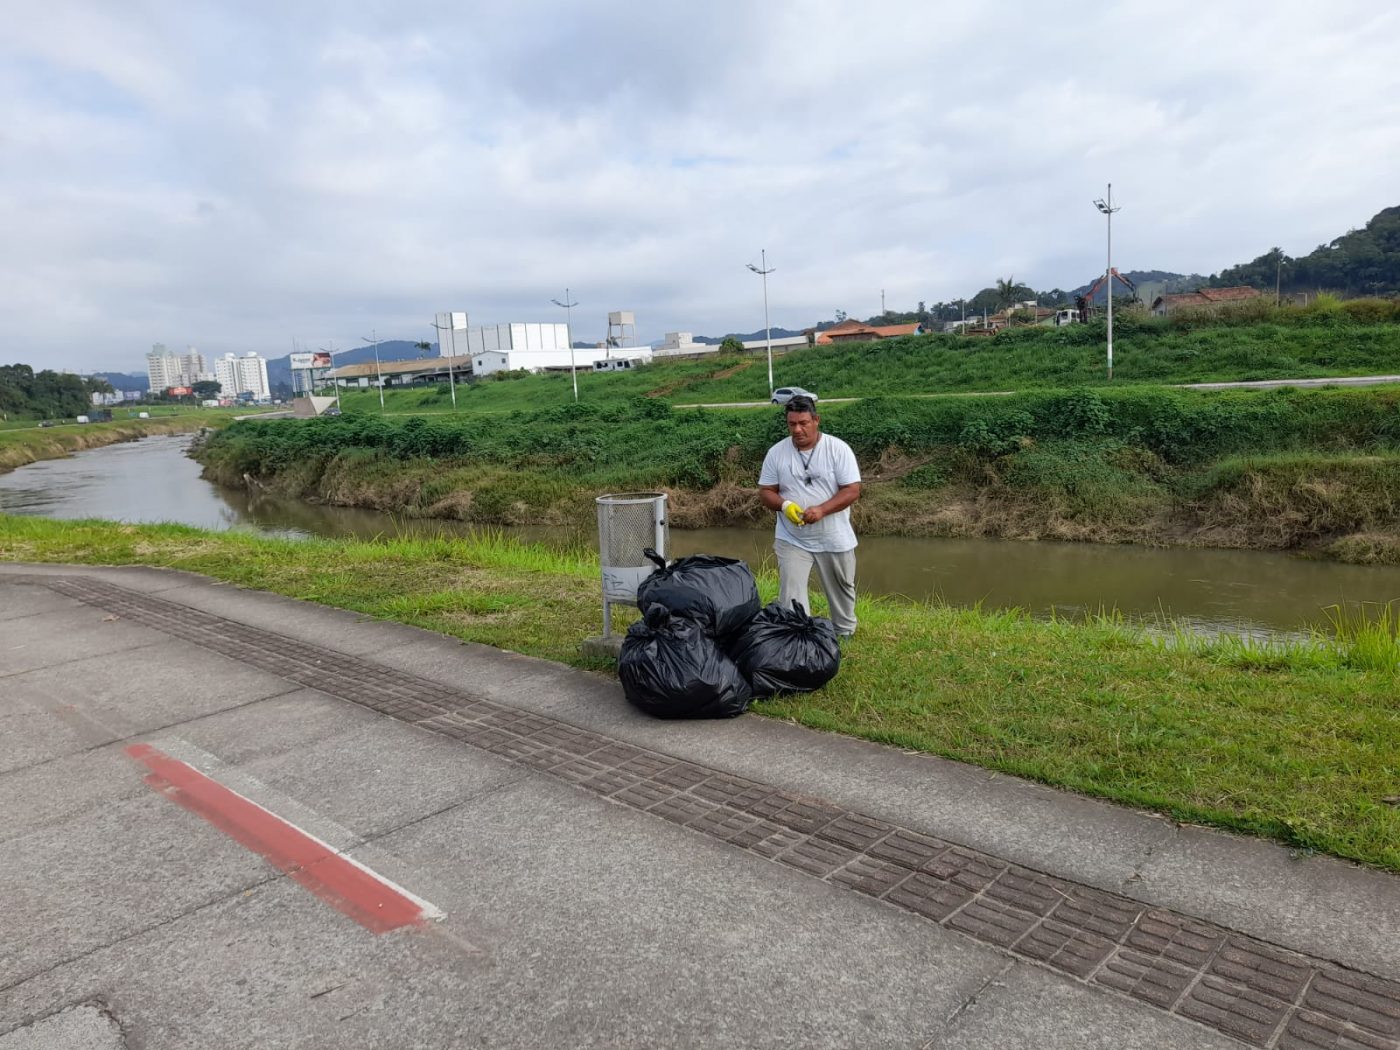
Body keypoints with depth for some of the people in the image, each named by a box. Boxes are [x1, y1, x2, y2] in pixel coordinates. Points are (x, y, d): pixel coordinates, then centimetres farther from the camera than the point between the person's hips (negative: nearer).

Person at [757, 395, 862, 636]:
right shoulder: (776, 453, -5)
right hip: (791, 540, 1)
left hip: (834, 539, 0)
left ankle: (844, 633, 40)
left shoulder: (838, 449, -11)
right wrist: (784, 505, -22)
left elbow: (852, 490, -14)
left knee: (841, 589, 17)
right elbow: (766, 491, 0)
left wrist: (821, 510, -27)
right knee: (790, 595, -4)